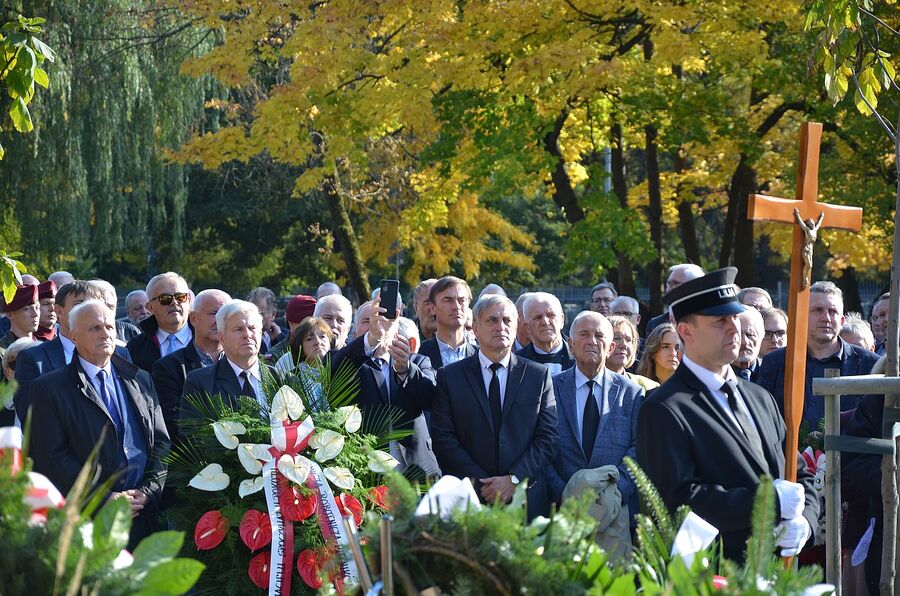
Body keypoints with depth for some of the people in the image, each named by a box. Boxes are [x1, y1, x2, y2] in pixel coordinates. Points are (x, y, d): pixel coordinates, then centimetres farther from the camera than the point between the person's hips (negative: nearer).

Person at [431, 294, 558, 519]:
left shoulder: (539, 375, 9)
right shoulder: (449, 377, 6)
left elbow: (548, 437, 3)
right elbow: (443, 439, -1)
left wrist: (515, 479, -10)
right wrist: (480, 484, -11)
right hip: (469, 499, -1)